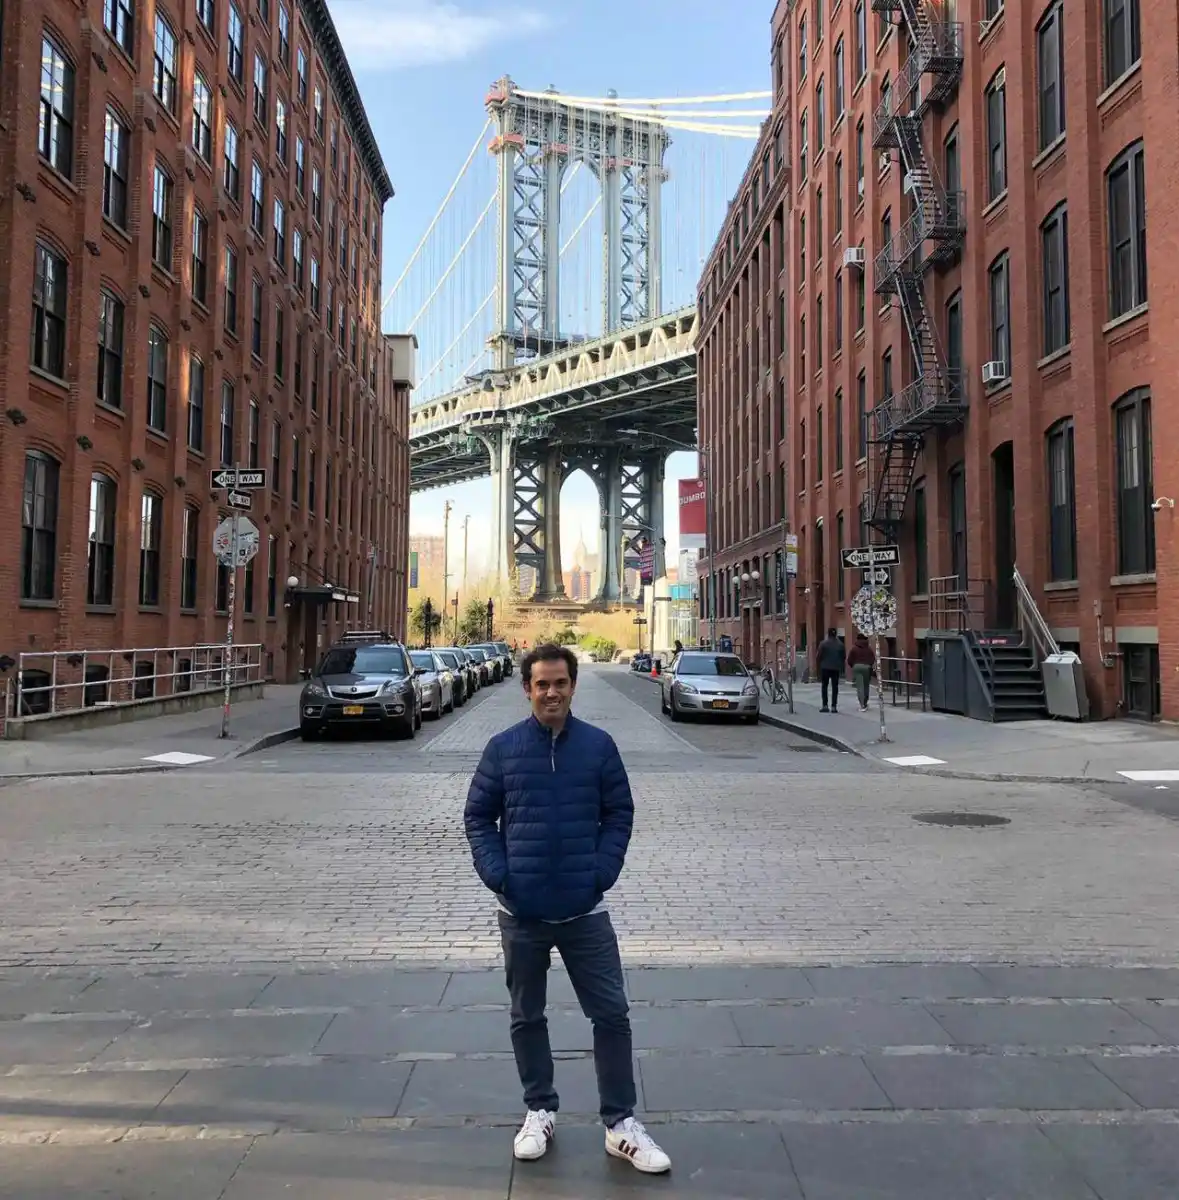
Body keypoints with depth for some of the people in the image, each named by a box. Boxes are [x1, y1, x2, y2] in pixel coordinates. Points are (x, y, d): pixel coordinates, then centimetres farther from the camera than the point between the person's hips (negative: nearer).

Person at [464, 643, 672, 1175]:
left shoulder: (598, 745, -3)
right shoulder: (502, 747, -3)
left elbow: (619, 813, 2)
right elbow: (478, 817, 2)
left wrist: (602, 872, -9)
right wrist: (497, 874, -9)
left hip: (585, 910, 0)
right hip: (521, 912, 1)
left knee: (611, 1013, 4)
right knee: (527, 1016, 14)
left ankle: (621, 1123, 19)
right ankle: (539, 1111, 33)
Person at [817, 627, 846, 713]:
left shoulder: (823, 643, -9)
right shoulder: (840, 644, 2)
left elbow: (819, 656, -8)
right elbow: (844, 657, 7)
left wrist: (819, 666, 6)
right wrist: (842, 667, 16)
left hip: (825, 667, -2)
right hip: (836, 668, 2)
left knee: (824, 686, 8)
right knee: (835, 687, 5)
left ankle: (825, 705, 1)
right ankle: (834, 706, 1)